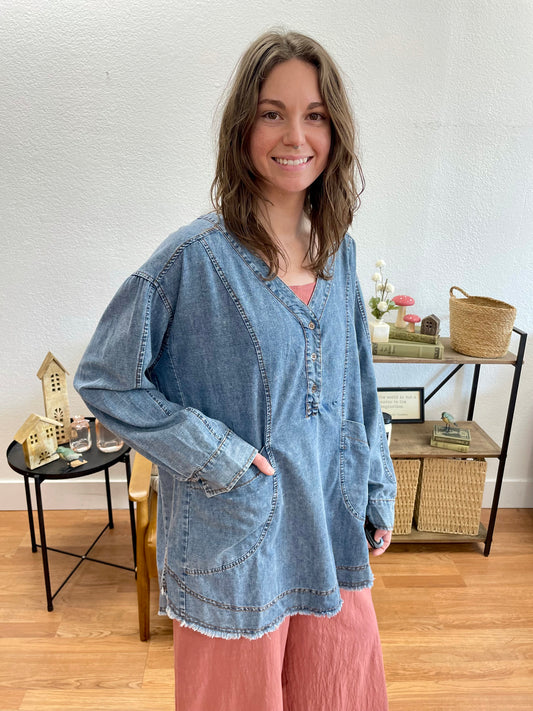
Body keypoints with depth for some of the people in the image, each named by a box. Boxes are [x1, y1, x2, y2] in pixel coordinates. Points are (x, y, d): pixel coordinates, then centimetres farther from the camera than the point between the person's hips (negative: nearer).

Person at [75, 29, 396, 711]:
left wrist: (378, 493, 11)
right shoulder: (195, 257, -17)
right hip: (239, 535, -5)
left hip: (331, 524, 6)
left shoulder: (338, 251, 0)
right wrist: (213, 455, -17)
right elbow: (102, 380, -11)